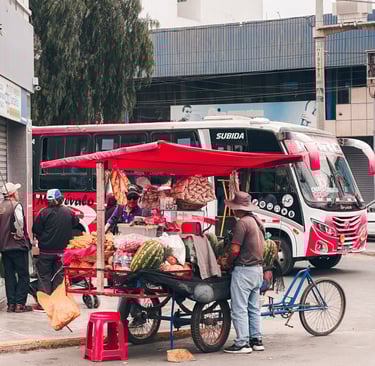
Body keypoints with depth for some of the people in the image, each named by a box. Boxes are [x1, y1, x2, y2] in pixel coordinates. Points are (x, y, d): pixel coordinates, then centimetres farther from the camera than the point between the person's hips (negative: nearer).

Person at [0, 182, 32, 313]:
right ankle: (20, 304, -3)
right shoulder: (16, 205, -10)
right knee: (23, 275, 1)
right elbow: (19, 222, -25)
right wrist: (20, 235, -10)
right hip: (18, 246, -6)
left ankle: (11, 304, 10)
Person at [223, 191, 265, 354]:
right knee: (254, 308, 16)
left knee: (239, 309, -3)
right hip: (258, 267, 9)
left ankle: (242, 343, -2)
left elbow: (235, 249, -19)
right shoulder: (257, 221, 12)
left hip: (244, 269, -9)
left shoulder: (242, 223, -16)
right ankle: (256, 340, 20)